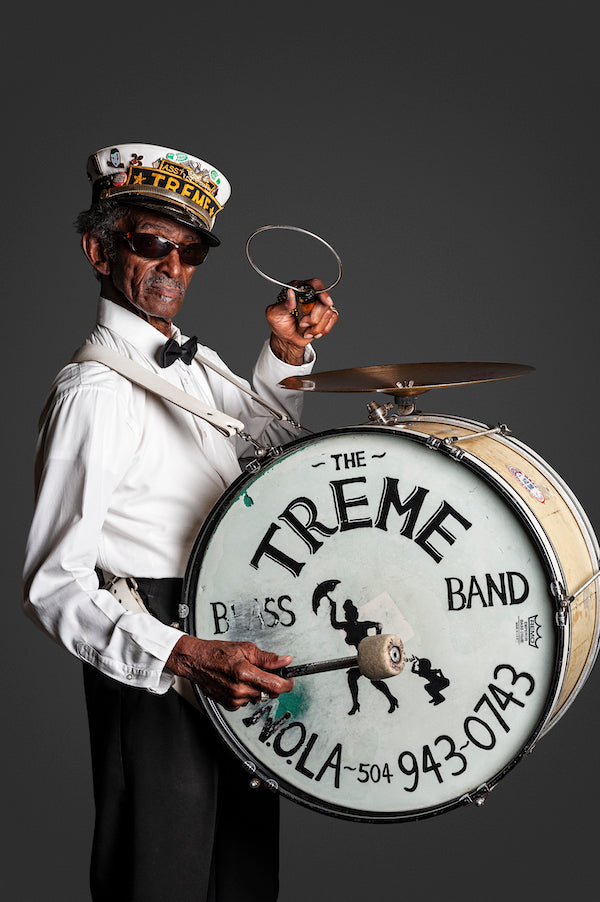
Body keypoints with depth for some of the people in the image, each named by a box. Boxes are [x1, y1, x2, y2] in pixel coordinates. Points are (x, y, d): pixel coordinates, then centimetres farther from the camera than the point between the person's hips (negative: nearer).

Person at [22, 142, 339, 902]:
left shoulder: (196, 363, 7)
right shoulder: (94, 393, -19)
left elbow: (264, 436, 27)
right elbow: (53, 585, -24)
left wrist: (287, 351, 8)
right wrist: (184, 656, -35)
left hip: (232, 650, 9)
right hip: (153, 679, -8)